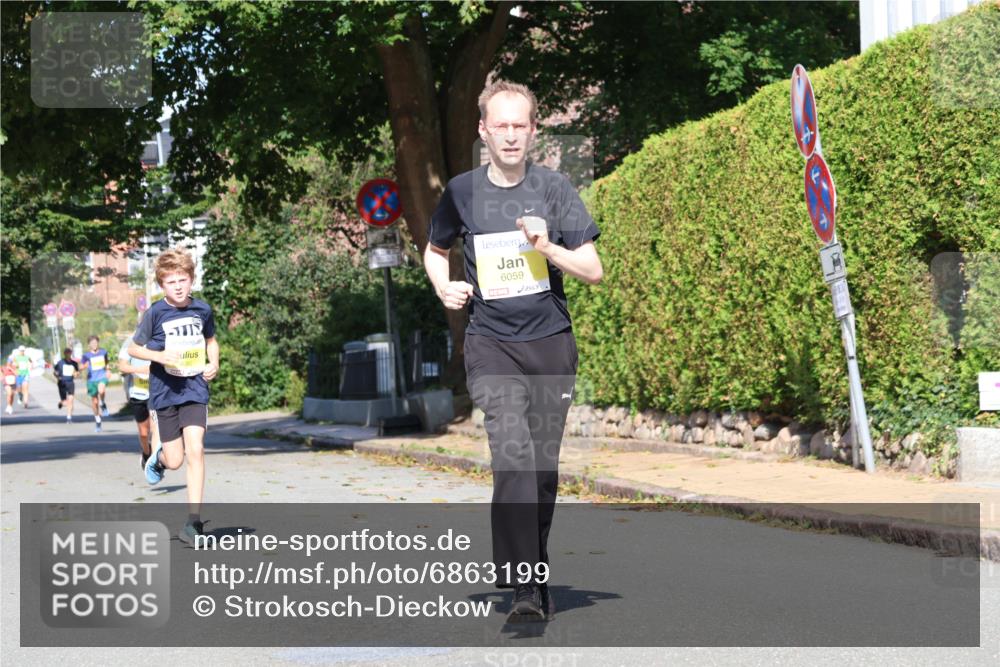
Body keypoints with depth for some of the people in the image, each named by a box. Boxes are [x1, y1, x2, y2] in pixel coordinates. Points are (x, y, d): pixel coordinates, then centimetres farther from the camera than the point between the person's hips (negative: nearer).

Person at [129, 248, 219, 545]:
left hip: (195, 389, 1)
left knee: (195, 451, -14)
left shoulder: (202, 310, 2)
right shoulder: (156, 313, -8)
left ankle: (193, 521, -9)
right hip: (165, 390, -1)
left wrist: (214, 364, 3)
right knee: (175, 461, 3)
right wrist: (159, 356, -17)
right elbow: (133, 347, 0)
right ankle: (158, 455, 43)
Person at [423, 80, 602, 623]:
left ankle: (537, 577, 26)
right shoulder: (462, 192, 3)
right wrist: (444, 287, 2)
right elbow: (434, 250, 22)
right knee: (512, 452, -22)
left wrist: (548, 247, -16)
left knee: (543, 468, 7)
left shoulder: (553, 187, 1)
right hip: (491, 342, -1)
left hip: (551, 341, 2)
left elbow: (594, 271, 0)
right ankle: (523, 590, -27)